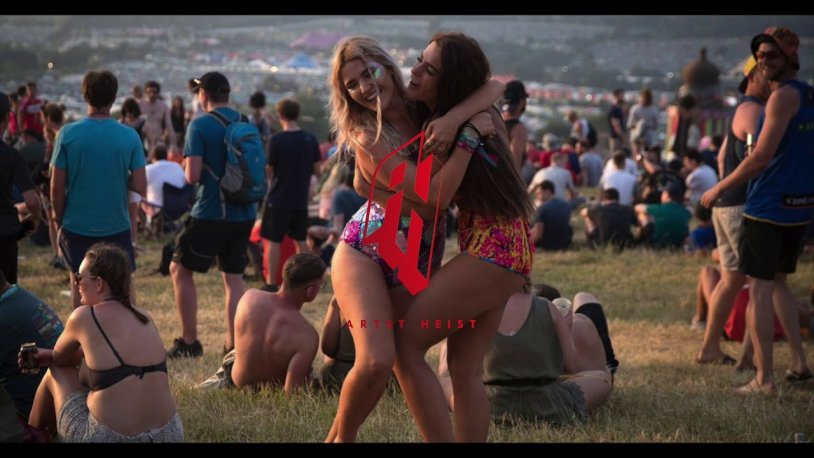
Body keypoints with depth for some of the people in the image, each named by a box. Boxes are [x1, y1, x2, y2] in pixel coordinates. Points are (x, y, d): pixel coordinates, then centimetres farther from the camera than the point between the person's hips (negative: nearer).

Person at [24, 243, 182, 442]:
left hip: (110, 437, -6)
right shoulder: (145, 319, 10)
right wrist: (51, 355, 32)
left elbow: (60, 358, 14)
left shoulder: (84, 317, -7)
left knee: (56, 373, 21)